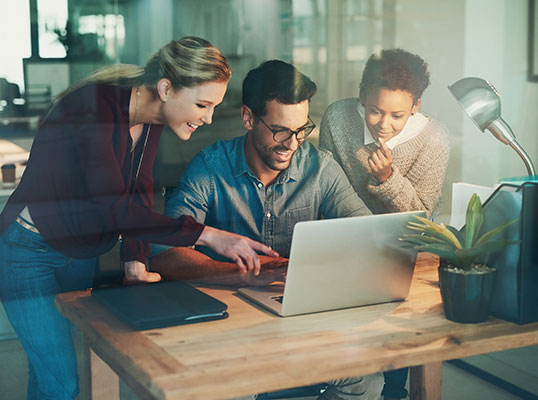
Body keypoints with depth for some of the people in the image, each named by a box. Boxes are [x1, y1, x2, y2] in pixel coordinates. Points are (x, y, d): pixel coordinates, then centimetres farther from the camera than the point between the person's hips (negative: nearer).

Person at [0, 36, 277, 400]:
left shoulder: (151, 118, -4)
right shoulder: (95, 107, -29)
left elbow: (139, 194, -3)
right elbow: (113, 207, -38)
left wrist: (136, 261, -18)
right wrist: (208, 235, -42)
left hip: (82, 254, 7)